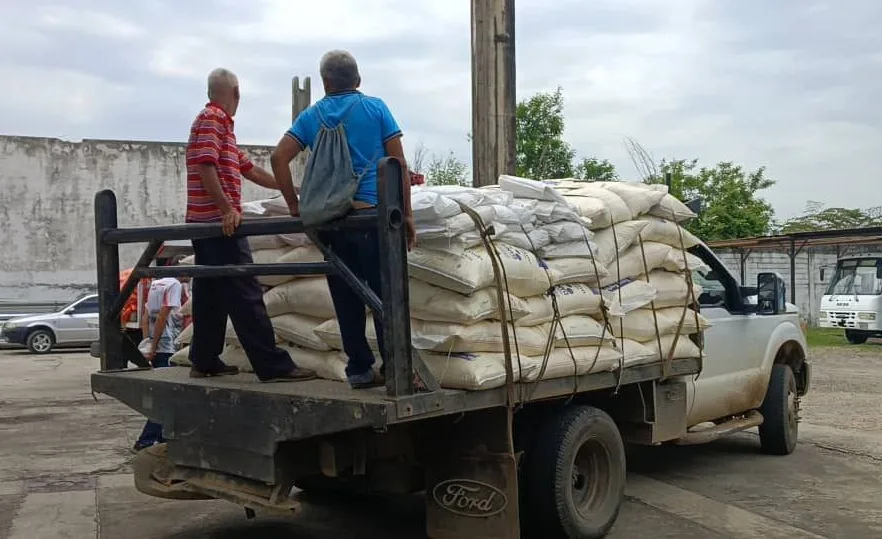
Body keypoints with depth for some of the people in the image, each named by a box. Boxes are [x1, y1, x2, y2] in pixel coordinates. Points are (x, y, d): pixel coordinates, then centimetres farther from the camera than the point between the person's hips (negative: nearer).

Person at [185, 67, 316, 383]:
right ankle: (273, 366, -13)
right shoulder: (211, 119, -7)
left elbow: (250, 170, 26)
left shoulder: (218, 122, 23)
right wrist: (228, 209, -24)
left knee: (211, 293, 12)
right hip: (220, 222, -10)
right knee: (244, 293, -12)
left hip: (207, 223, 10)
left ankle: (205, 361, 17)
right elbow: (204, 167, -20)